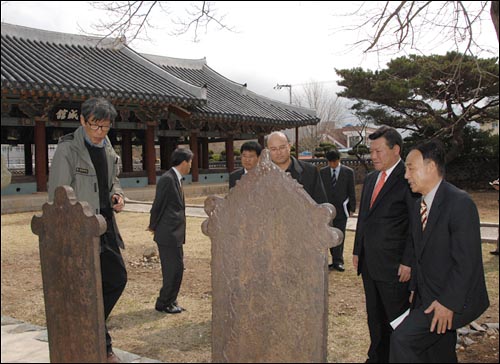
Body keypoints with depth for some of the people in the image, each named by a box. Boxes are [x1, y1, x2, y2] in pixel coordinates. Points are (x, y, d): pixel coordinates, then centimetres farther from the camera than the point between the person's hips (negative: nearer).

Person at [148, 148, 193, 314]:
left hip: (175, 234, 9)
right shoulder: (167, 179, -16)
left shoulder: (175, 179, 13)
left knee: (177, 268, 14)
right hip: (168, 234, -9)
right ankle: (164, 303, 9)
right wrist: (153, 226, 0)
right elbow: (158, 205, -13)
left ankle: (170, 301, 25)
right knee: (174, 269, -4)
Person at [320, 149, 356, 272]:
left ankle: (337, 262, 4)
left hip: (341, 209, -2)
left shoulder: (348, 172, 1)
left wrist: (352, 208, -1)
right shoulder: (323, 172, 6)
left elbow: (352, 192, 2)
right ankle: (336, 260, 12)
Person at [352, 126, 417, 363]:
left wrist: (408, 262, -17)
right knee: (374, 318, 19)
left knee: (397, 320, 5)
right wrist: (357, 251, 15)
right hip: (369, 264, 8)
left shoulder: (408, 179, -13)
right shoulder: (370, 179, 13)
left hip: (394, 266, -8)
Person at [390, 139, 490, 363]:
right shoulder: (418, 207, 10)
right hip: (426, 296, 8)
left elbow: (466, 261, -22)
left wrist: (448, 302, -22)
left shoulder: (460, 203, -18)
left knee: (402, 340, -17)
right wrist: (415, 288, 11)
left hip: (452, 299, -8)